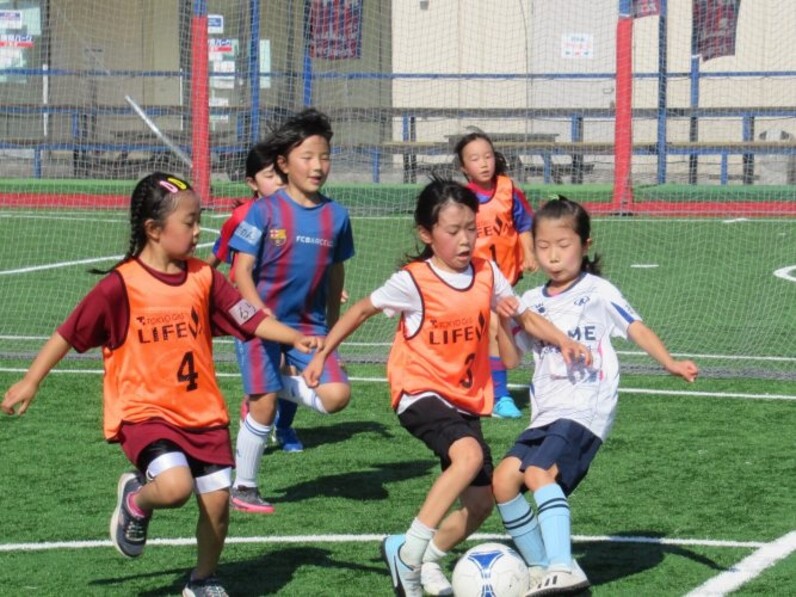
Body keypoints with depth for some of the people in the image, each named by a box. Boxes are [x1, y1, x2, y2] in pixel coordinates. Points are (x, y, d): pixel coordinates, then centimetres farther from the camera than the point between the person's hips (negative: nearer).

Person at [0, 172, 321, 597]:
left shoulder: (203, 278, 2)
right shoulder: (121, 285, -11)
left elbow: (250, 318, 0)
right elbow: (69, 333, -3)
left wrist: (295, 337, -15)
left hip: (202, 414, 5)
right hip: (145, 412, -5)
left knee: (217, 499, 5)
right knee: (176, 486, -28)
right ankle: (135, 501, 9)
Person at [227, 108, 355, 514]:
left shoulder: (335, 216, 3)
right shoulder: (265, 211, -8)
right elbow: (242, 271, -9)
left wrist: (332, 328, 17)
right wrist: (265, 319, -19)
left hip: (309, 325, 4)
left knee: (336, 395, -13)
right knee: (263, 407, -3)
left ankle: (277, 386, 15)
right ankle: (243, 487, 16)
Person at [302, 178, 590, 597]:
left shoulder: (487, 274, -1)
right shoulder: (412, 281, -13)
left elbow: (523, 316, 10)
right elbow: (361, 310, -1)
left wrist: (563, 341, -6)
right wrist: (322, 355, 1)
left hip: (467, 398, 6)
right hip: (421, 391, -6)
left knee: (482, 499, 4)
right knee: (469, 454, -32)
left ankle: (427, 561, 24)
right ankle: (409, 552, -24)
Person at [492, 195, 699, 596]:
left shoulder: (598, 292, 0)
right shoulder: (532, 302, 16)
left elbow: (637, 329, -10)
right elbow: (511, 358, 16)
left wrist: (671, 364, -25)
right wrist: (502, 322, -2)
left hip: (586, 410, -7)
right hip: (545, 414, 7)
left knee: (540, 472, -27)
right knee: (504, 479, -4)